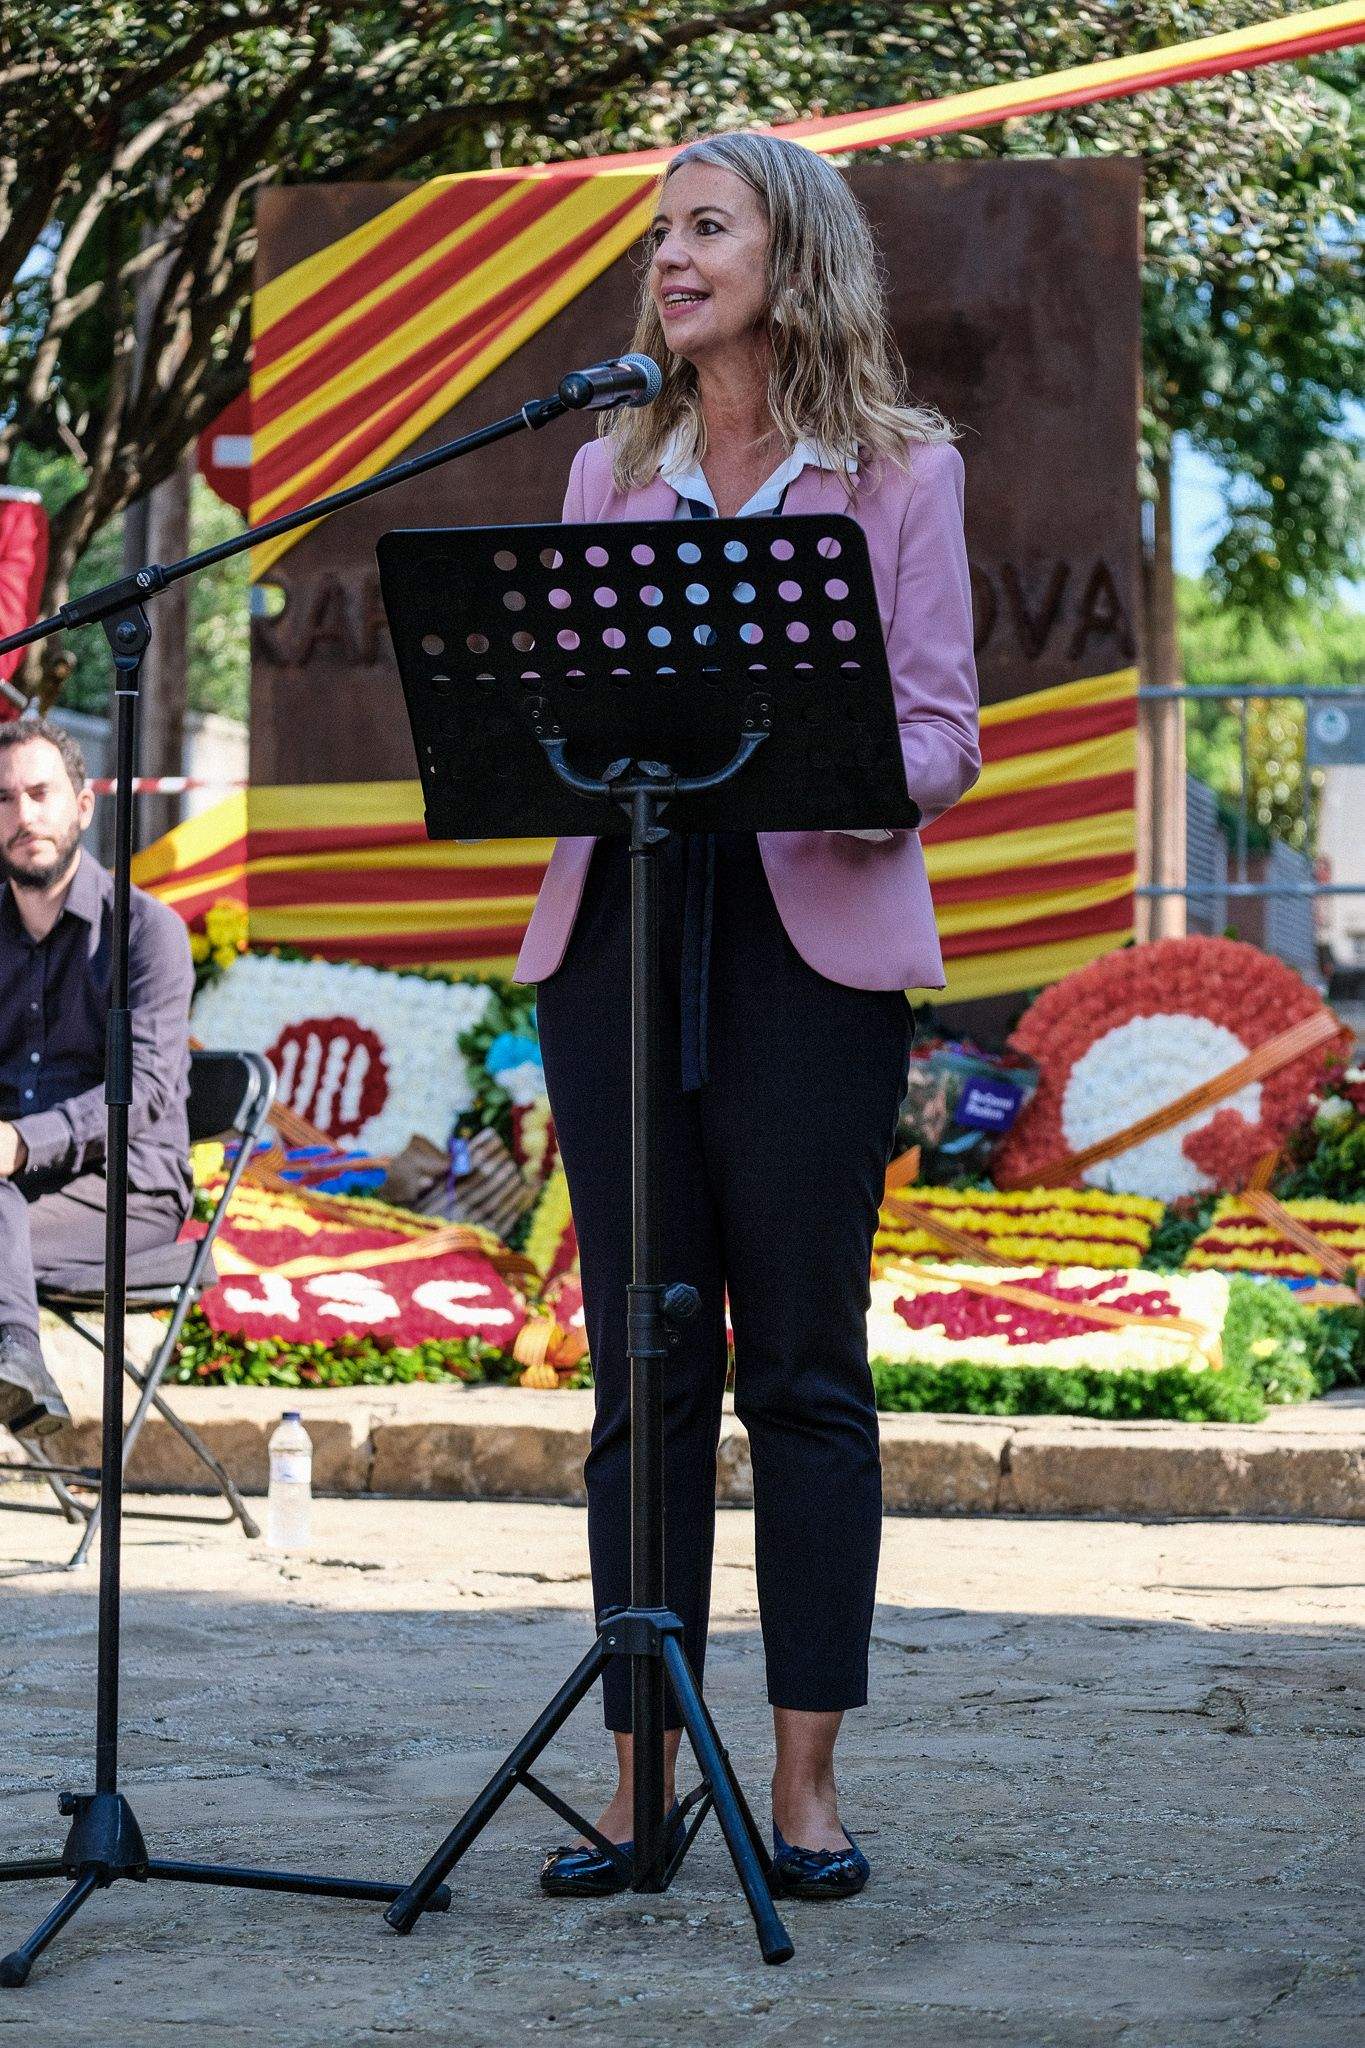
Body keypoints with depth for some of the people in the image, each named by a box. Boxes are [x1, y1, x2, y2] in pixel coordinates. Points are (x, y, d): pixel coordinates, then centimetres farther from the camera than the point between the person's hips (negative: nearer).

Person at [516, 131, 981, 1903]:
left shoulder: (900, 470, 6)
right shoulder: (610, 471, 17)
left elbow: (942, 730, 0)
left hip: (812, 936, -3)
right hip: (618, 930, 3)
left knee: (806, 1370, -2)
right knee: (644, 1370, 2)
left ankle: (809, 1780, 4)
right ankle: (641, 1773, 7)